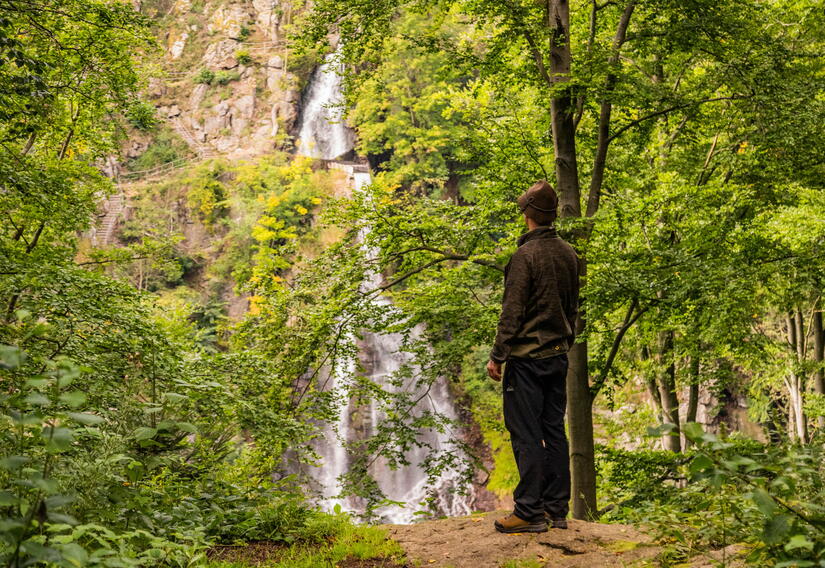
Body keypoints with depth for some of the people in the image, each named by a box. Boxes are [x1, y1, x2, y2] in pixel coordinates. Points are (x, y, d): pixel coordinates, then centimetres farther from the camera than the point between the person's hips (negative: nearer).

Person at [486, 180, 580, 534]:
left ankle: (530, 513, 0)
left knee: (526, 435, -3)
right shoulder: (569, 254, 9)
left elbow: (512, 312, -16)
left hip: (527, 358, -7)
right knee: (554, 431, 11)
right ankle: (556, 510, 17)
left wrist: (497, 356, -9)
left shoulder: (525, 255, -14)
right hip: (558, 356, 8)